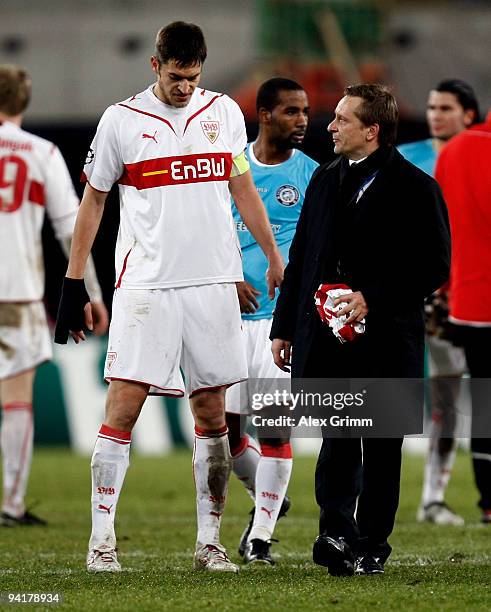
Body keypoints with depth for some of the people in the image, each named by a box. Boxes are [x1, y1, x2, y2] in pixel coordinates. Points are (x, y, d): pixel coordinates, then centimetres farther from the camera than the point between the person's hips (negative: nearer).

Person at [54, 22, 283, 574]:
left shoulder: (224, 112, 9)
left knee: (212, 413, 5)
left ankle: (209, 542, 11)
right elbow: (93, 200, 8)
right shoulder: (121, 120, 1)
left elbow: (243, 190, 17)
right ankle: (102, 540, -5)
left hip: (213, 282, 3)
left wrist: (275, 259, 15)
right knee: (122, 407, -9)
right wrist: (73, 282, 5)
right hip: (145, 284, -3)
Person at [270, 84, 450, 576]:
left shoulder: (414, 187, -6)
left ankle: (370, 547, 11)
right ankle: (336, 533, 9)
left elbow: (434, 266, -8)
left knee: (381, 448, 3)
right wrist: (284, 326, 14)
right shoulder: (326, 179, 12)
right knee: (336, 442, 2)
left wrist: (373, 299, -17)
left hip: (384, 339, -4)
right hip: (328, 336, 4)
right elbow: (301, 256, 17)